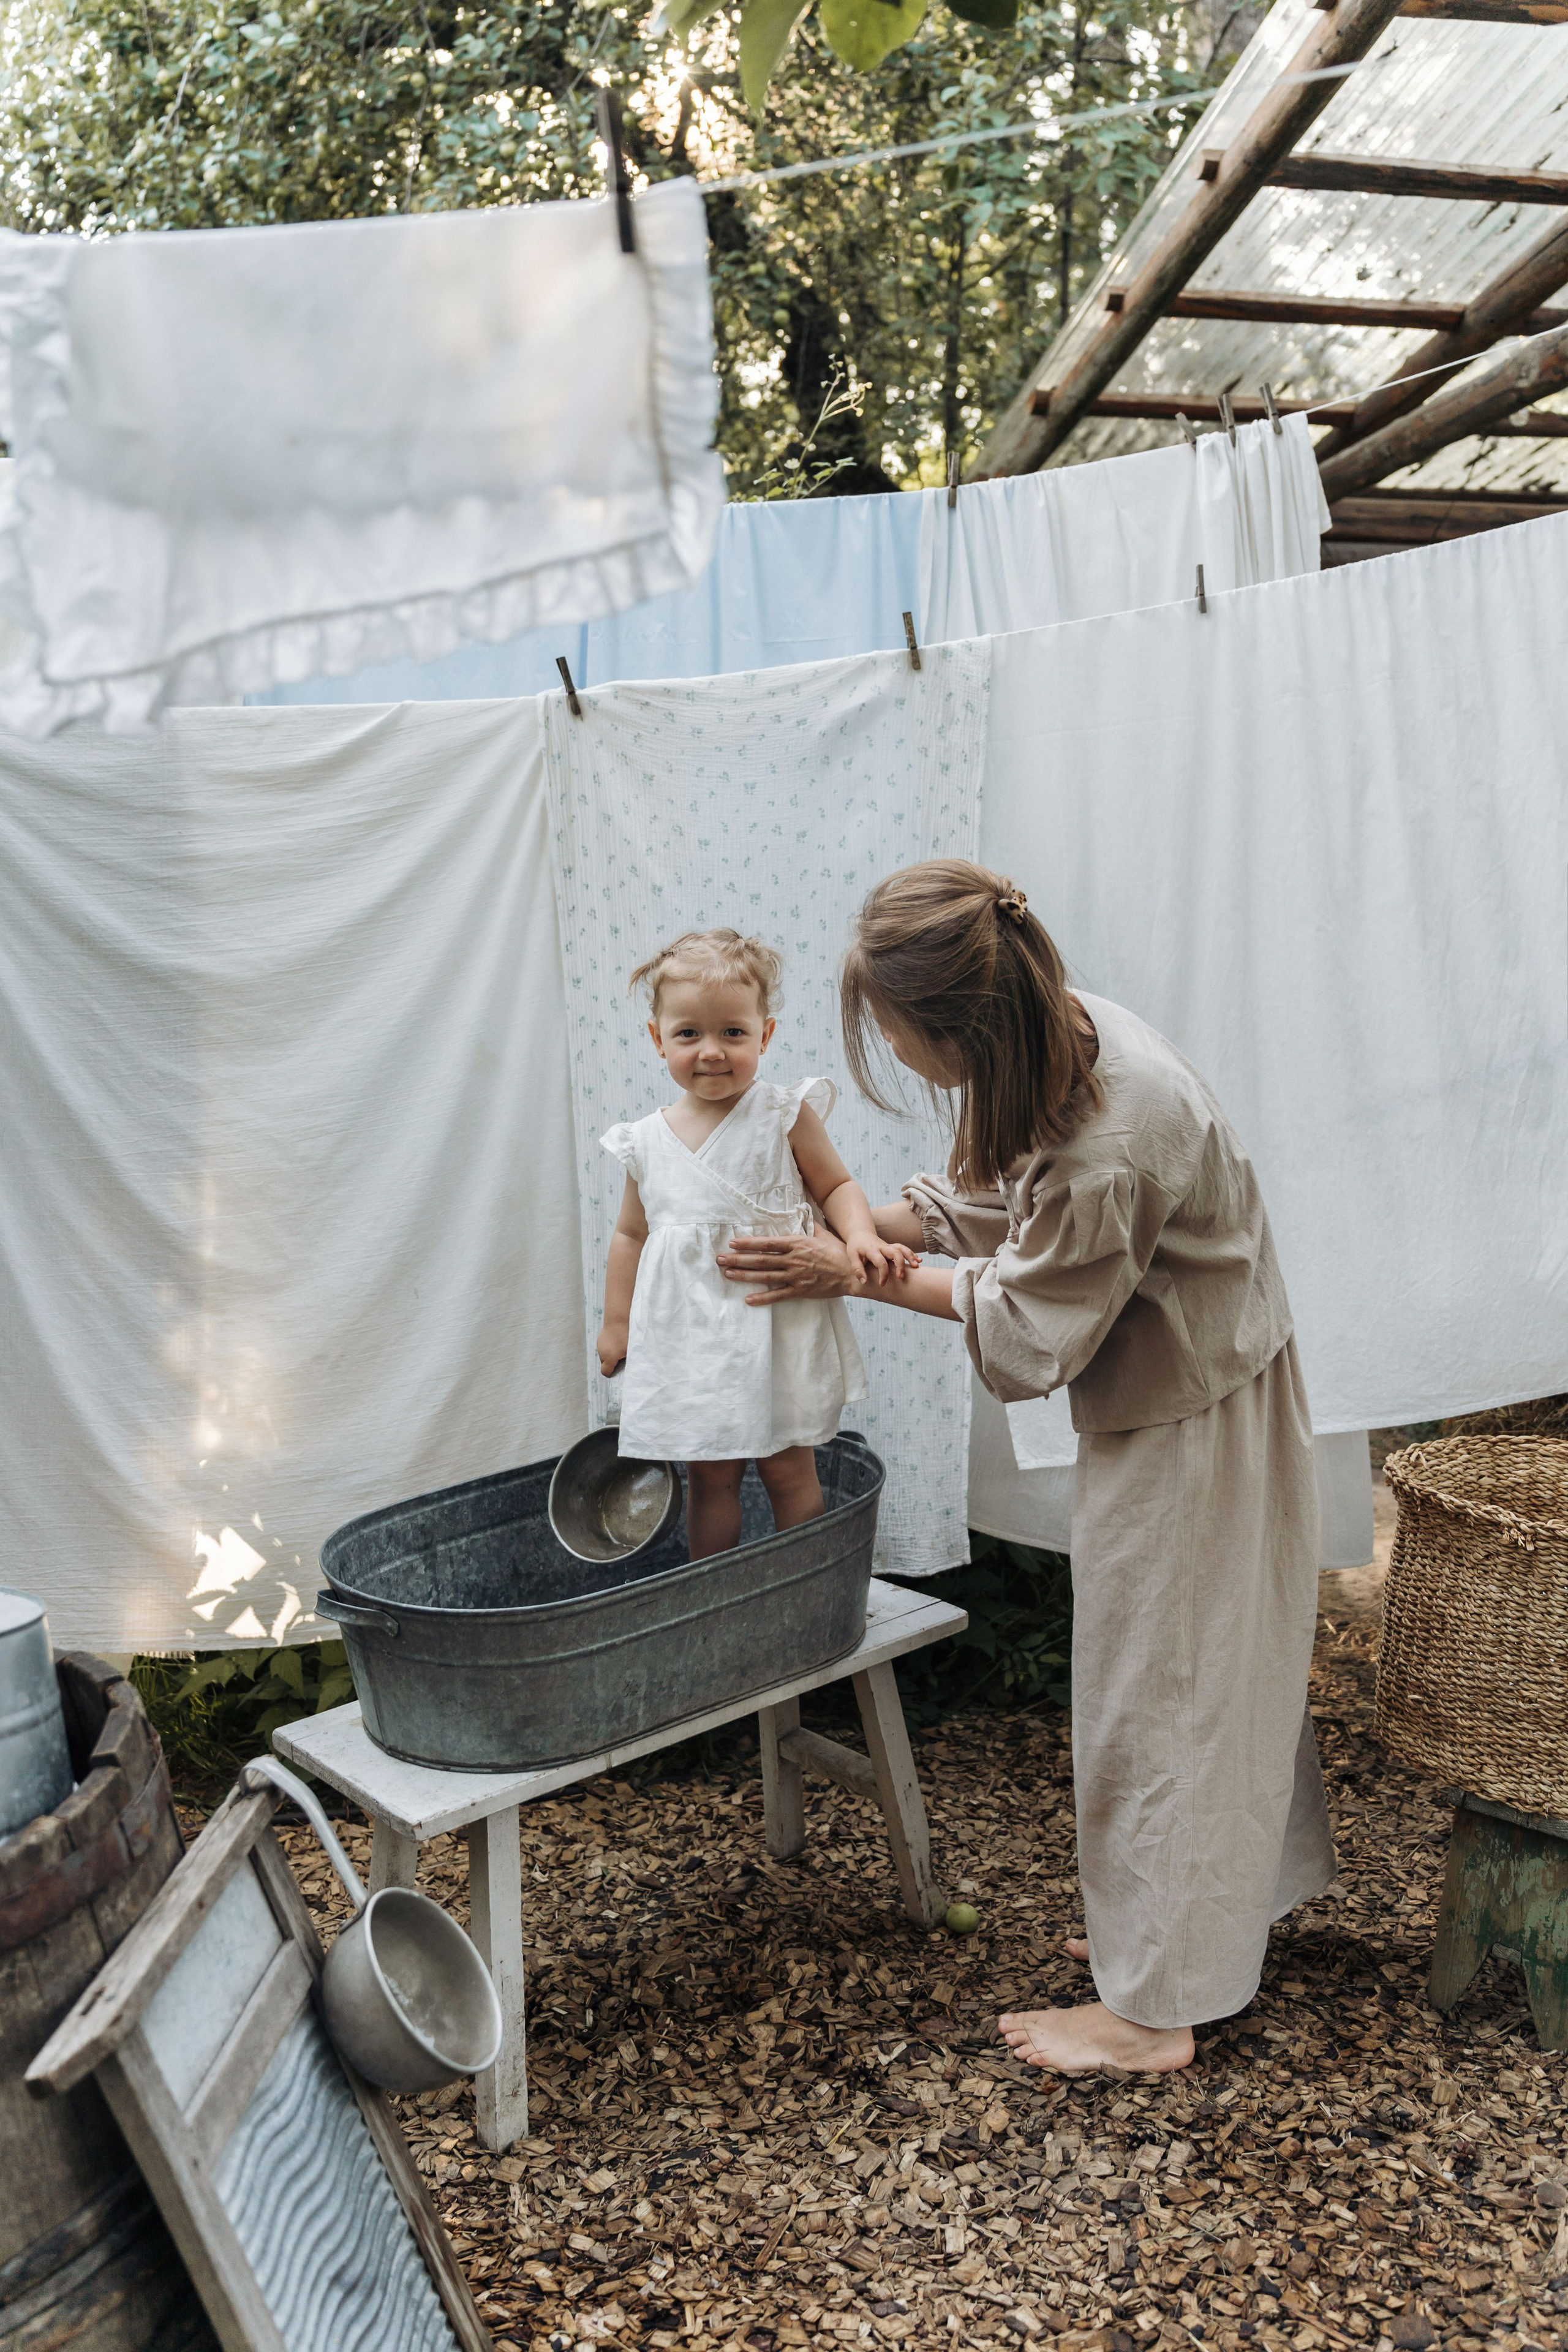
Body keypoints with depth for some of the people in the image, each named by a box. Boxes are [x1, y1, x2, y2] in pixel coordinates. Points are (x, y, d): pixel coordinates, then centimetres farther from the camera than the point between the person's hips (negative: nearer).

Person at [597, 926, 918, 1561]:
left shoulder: (785, 1116, -5)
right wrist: (617, 1323, 15)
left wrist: (860, 1237, -19)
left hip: (777, 1325, -2)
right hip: (687, 1337, 3)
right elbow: (631, 1234, 14)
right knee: (708, 1474, 11)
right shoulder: (647, 1143, 4)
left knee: (788, 1470, 7)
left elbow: (836, 1186, 1)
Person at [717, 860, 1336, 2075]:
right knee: (1214, 1665, 22)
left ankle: (1152, 2009, 22)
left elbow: (1026, 1325, -20)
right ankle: (1228, 1903, 43)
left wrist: (858, 1278, -13)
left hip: (1187, 1428, -9)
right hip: (1190, 1393, 9)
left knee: (1154, 1689, 5)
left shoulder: (1111, 1145, -36)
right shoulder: (1065, 1030, -9)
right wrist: (846, 1228, 1)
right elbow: (987, 1196, 7)